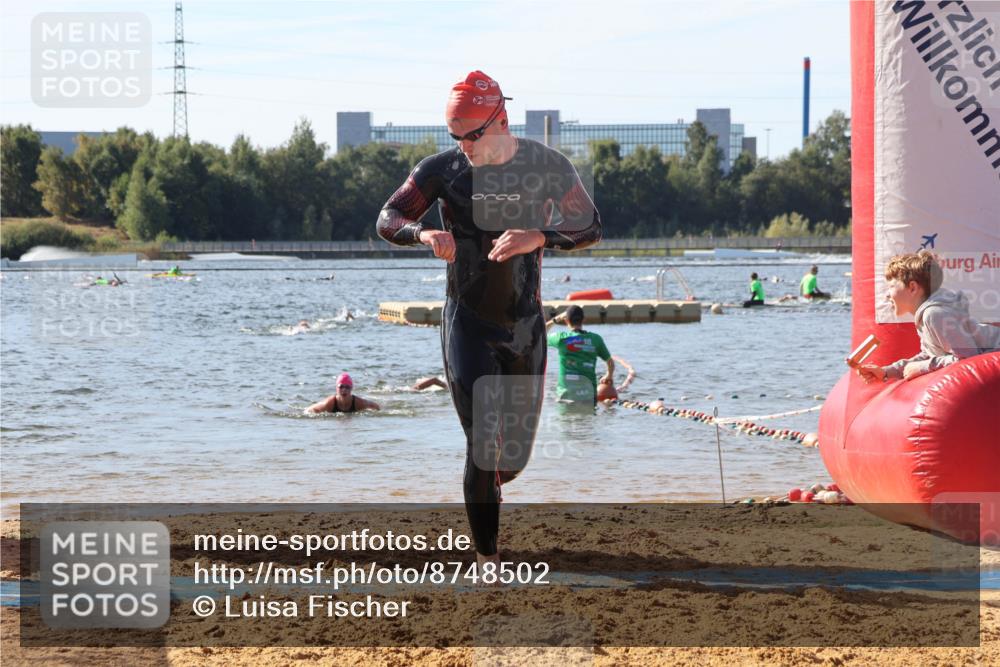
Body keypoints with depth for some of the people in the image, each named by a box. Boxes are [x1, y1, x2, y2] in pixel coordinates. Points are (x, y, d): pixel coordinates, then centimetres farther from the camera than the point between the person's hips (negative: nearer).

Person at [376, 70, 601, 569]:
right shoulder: (443, 169, -6)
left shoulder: (547, 167, -5)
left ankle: (485, 487, 47)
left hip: (526, 323, 2)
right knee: (482, 445, -14)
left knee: (515, 455, 11)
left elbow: (590, 229, -7)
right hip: (467, 325, -2)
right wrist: (425, 233, -26)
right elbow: (387, 220, -2)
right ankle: (487, 560, -9)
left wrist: (539, 237, -27)